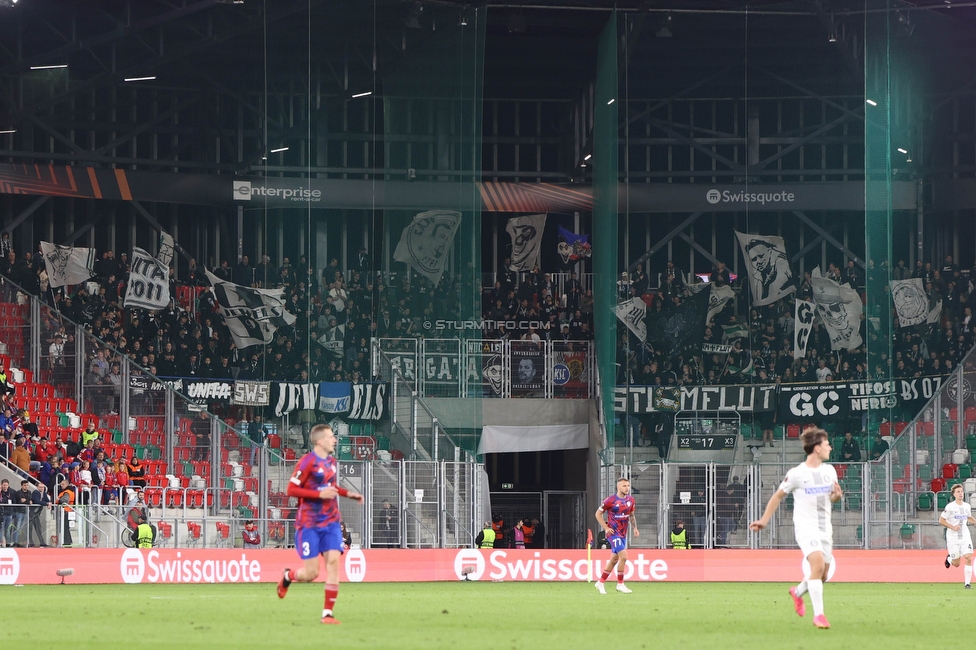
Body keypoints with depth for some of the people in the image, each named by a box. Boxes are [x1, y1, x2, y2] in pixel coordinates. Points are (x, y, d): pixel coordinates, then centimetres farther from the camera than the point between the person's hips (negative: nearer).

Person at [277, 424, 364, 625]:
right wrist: (320, 494, -21)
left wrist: (348, 494, 11)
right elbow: (291, 489, -15)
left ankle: (328, 613, -9)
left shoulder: (332, 462, 10)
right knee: (312, 573, -5)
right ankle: (287, 576, 31)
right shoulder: (307, 462, -12)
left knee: (333, 561, -11)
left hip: (330, 522, 6)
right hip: (309, 524, -6)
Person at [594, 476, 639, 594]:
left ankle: (600, 582, 26)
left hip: (623, 534, 7)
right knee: (623, 557, -16)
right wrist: (606, 528, -12)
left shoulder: (630, 500, 5)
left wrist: (635, 528, 5)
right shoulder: (611, 500, -12)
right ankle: (620, 584, -5)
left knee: (614, 559, 13)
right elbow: (598, 513, -4)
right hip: (613, 533, -7)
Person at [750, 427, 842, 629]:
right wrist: (764, 521, 3)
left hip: (825, 529, 6)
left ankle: (798, 592, 44)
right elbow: (778, 496, 2)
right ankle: (818, 614, -25)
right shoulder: (796, 474, -10)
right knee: (818, 565, -26)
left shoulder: (829, 471, 7)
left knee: (822, 575, 11)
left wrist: (837, 496, -4)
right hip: (806, 528, -6)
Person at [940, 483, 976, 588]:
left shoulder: (967, 506, 4)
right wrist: (952, 527, -19)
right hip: (953, 539, -3)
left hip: (965, 537, 3)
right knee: (956, 564, 3)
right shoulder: (950, 507, -11)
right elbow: (941, 520, -7)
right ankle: (949, 559, 40)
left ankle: (967, 583, -7)